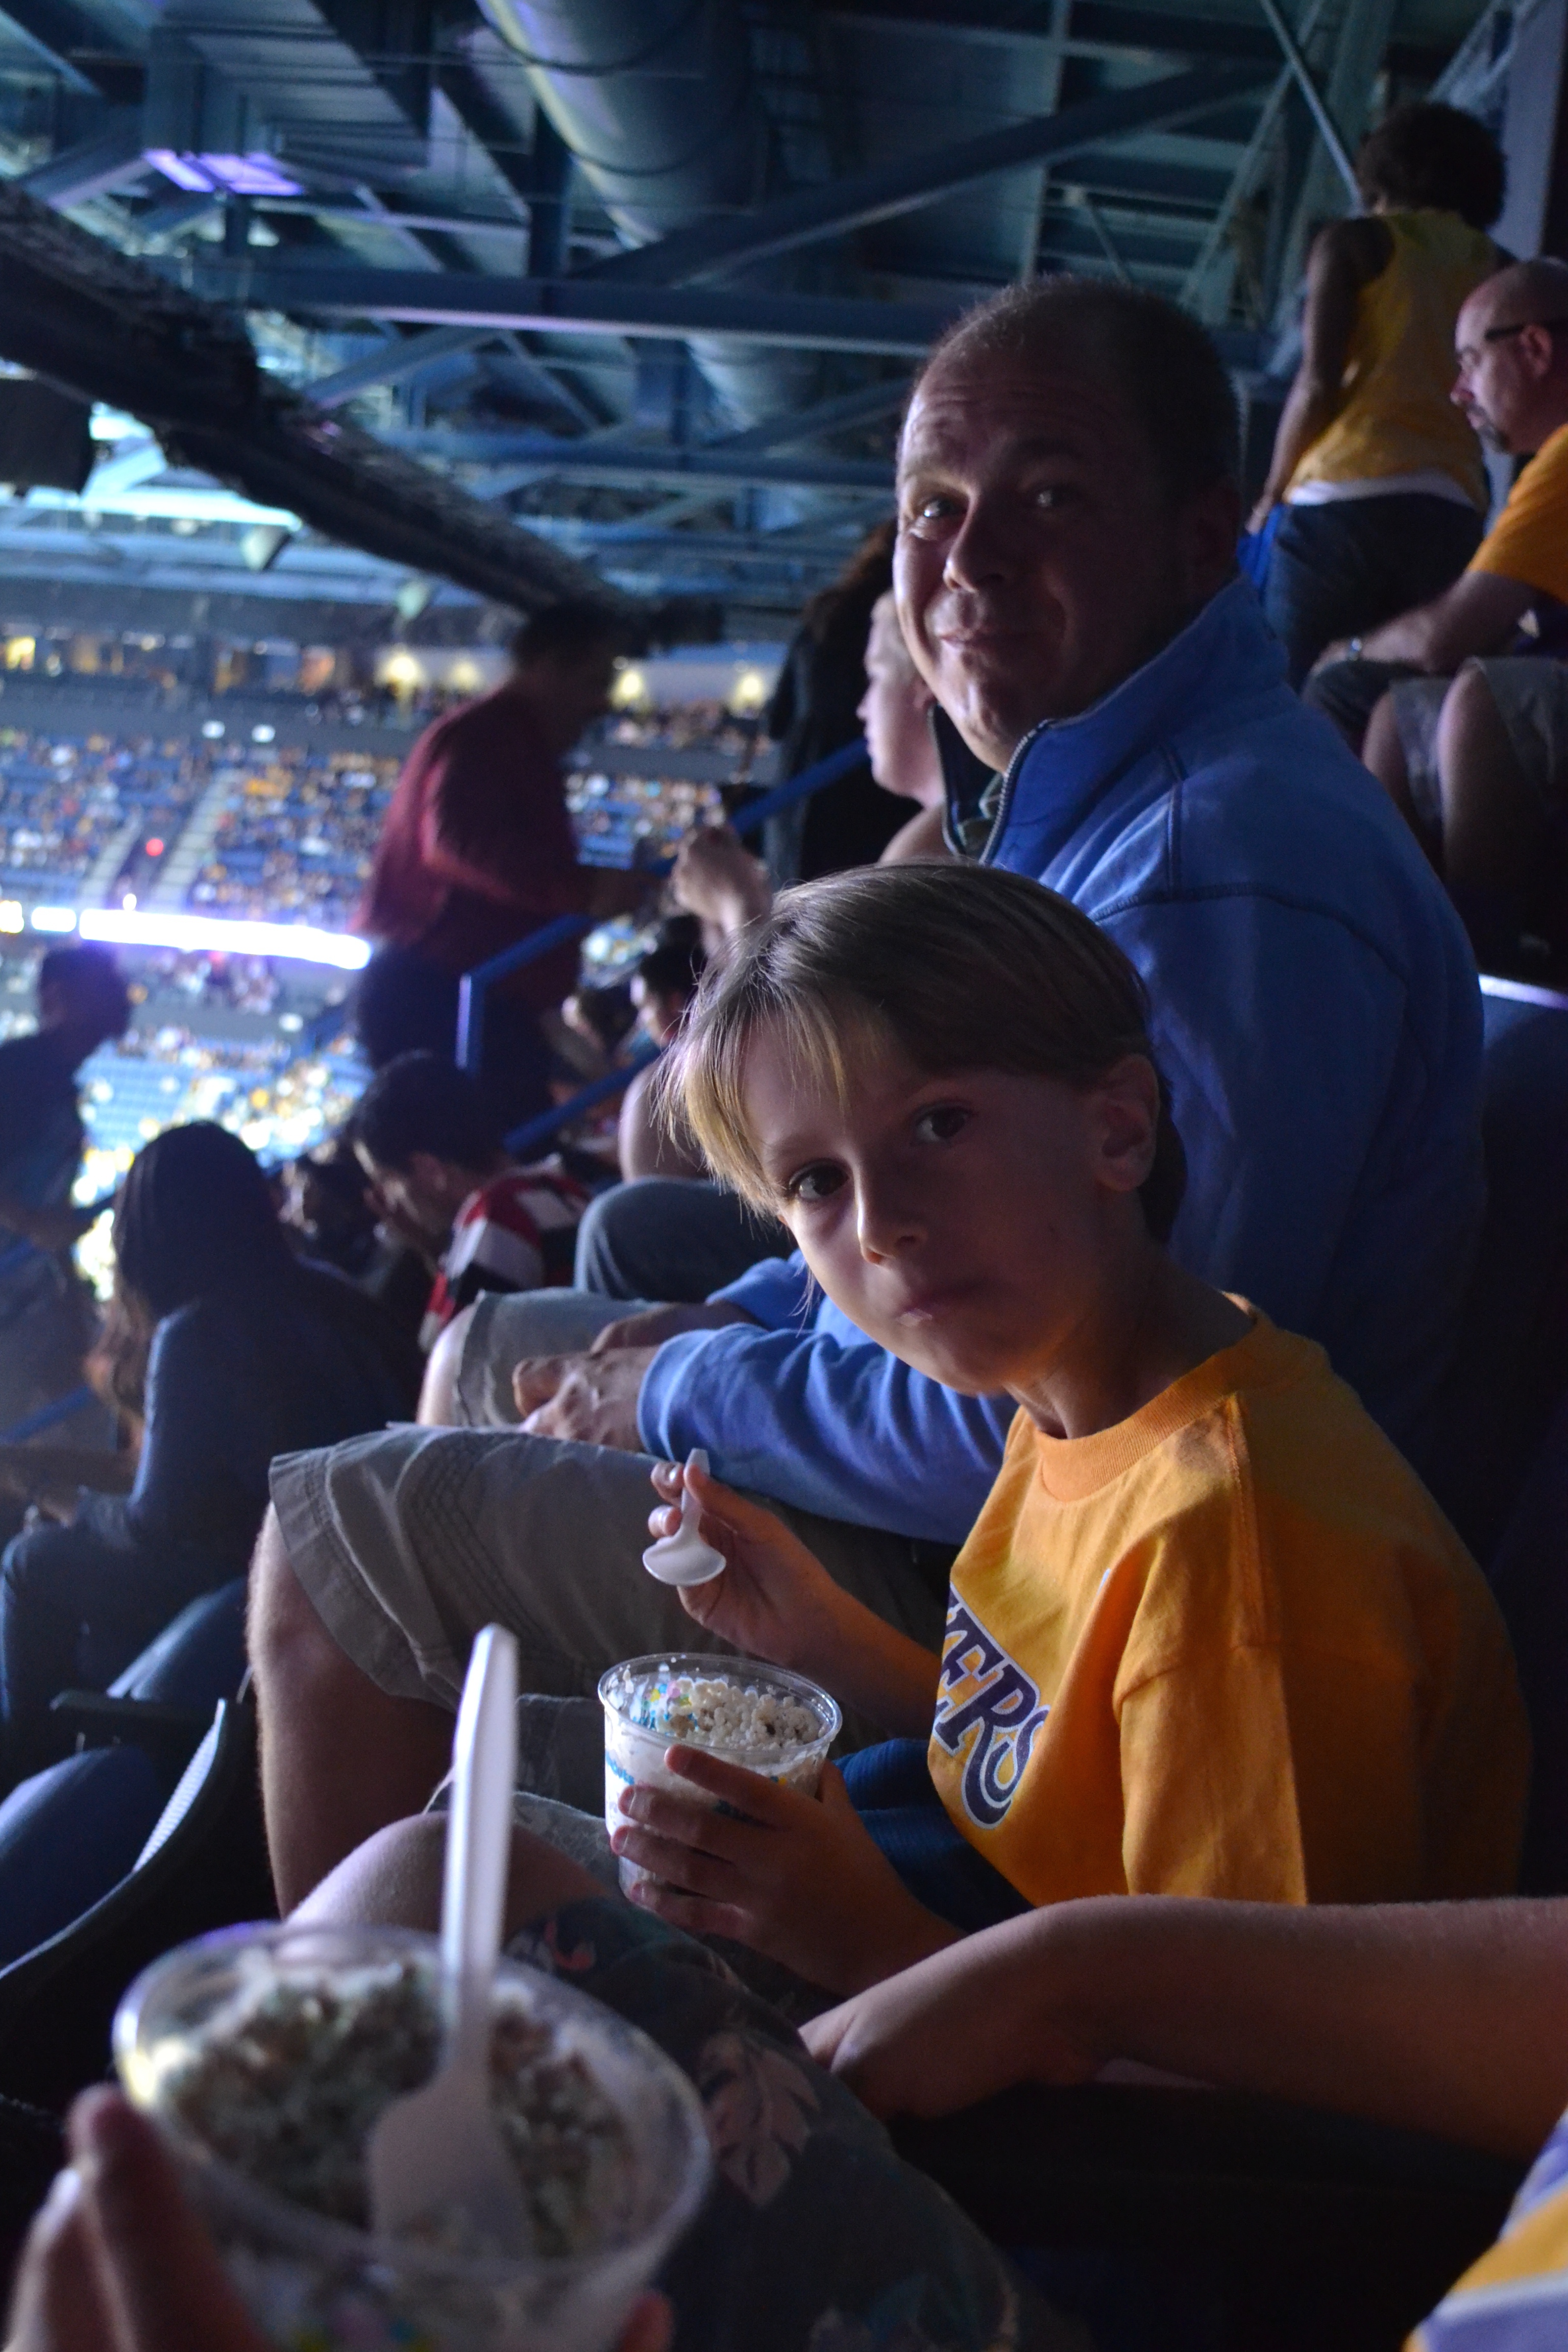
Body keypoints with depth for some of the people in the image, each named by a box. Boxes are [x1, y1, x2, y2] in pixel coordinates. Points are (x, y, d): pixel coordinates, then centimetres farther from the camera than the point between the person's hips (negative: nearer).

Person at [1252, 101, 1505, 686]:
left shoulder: (1352, 243, 10)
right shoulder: (1496, 265, 20)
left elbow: (1318, 381, -1)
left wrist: (1271, 496, 7)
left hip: (1346, 495, -4)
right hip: (1456, 511, 4)